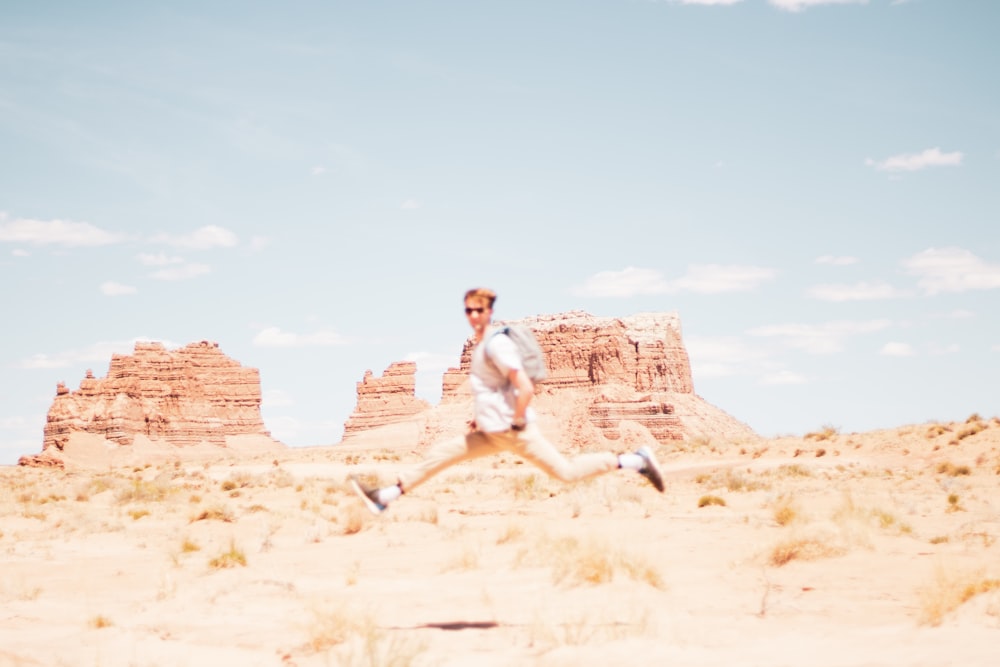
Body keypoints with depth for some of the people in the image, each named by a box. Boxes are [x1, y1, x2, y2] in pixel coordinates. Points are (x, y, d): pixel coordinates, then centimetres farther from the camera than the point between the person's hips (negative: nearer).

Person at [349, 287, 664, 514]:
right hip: (491, 432, 9)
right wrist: (478, 417, 21)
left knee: (565, 471, -8)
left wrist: (517, 422, -16)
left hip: (514, 432, -9)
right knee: (440, 453, 6)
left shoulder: (496, 344, -14)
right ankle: (384, 497, 8)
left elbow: (525, 388, -22)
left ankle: (635, 459, 1)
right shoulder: (479, 345, 15)